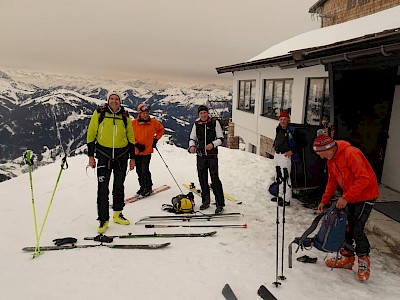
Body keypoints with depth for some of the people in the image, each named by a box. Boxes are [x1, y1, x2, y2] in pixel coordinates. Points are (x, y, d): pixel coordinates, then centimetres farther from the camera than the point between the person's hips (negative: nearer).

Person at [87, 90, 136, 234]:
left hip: (122, 156, 2)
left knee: (119, 186, 13)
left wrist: (132, 157, 8)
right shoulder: (99, 114, 0)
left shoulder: (125, 117, 6)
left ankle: (117, 214, 28)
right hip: (104, 155, -2)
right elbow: (91, 134, 2)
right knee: (102, 188, -4)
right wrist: (91, 155, -3)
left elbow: (131, 138, 11)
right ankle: (103, 219, 6)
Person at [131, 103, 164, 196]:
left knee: (145, 169, -8)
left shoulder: (153, 122, -3)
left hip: (148, 150, -2)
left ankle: (148, 188, 7)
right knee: (139, 170, 10)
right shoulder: (133, 123, -5)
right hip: (137, 151, 2)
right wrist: (137, 144, -10)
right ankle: (142, 187, 26)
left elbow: (161, 129, 14)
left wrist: (156, 139, 6)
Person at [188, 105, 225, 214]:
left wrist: (213, 144, -17)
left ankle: (220, 204, -2)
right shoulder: (196, 124, 8)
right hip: (200, 156, 4)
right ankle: (205, 201, 24)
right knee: (202, 179, 10)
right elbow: (192, 138, 15)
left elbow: (221, 138, 1)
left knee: (215, 179, -9)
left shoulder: (215, 123, 0)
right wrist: (192, 146, -7)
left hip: (212, 155, -4)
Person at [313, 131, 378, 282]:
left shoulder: (351, 154, -26)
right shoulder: (331, 159, 2)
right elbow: (332, 182, 10)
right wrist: (324, 201, 3)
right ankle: (347, 258, 26)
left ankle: (364, 261, 15)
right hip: (349, 197, 8)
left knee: (357, 230, -7)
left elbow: (364, 179, -28)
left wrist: (346, 197, -28)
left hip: (365, 195, -8)